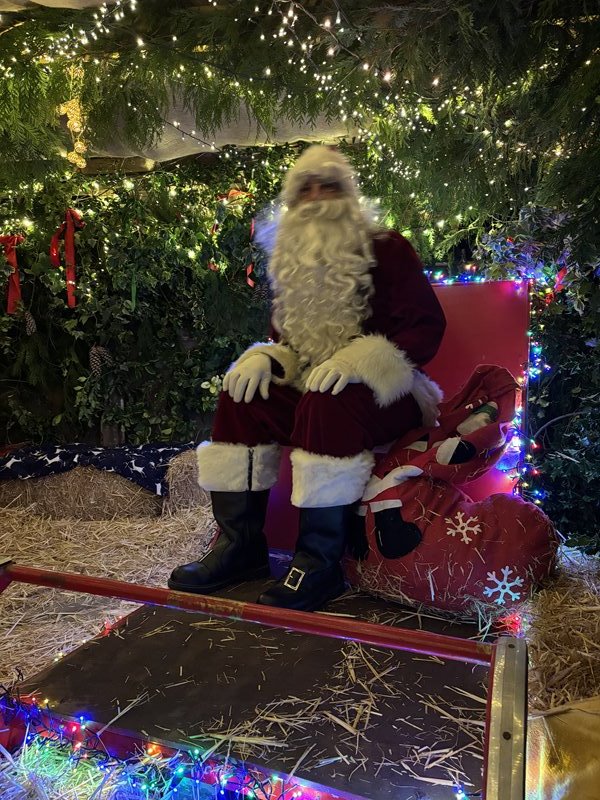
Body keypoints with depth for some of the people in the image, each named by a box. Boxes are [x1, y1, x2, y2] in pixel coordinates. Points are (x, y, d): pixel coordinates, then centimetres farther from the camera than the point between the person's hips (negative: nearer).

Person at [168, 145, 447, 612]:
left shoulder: (386, 250, -2)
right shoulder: (293, 265, 15)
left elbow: (427, 326, -11)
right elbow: (286, 341, 19)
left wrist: (357, 358, -26)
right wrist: (263, 360, -6)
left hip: (385, 389, -5)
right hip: (312, 387, 6)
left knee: (326, 405, -36)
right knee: (241, 400, -15)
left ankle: (321, 564, -26)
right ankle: (240, 547, -9)